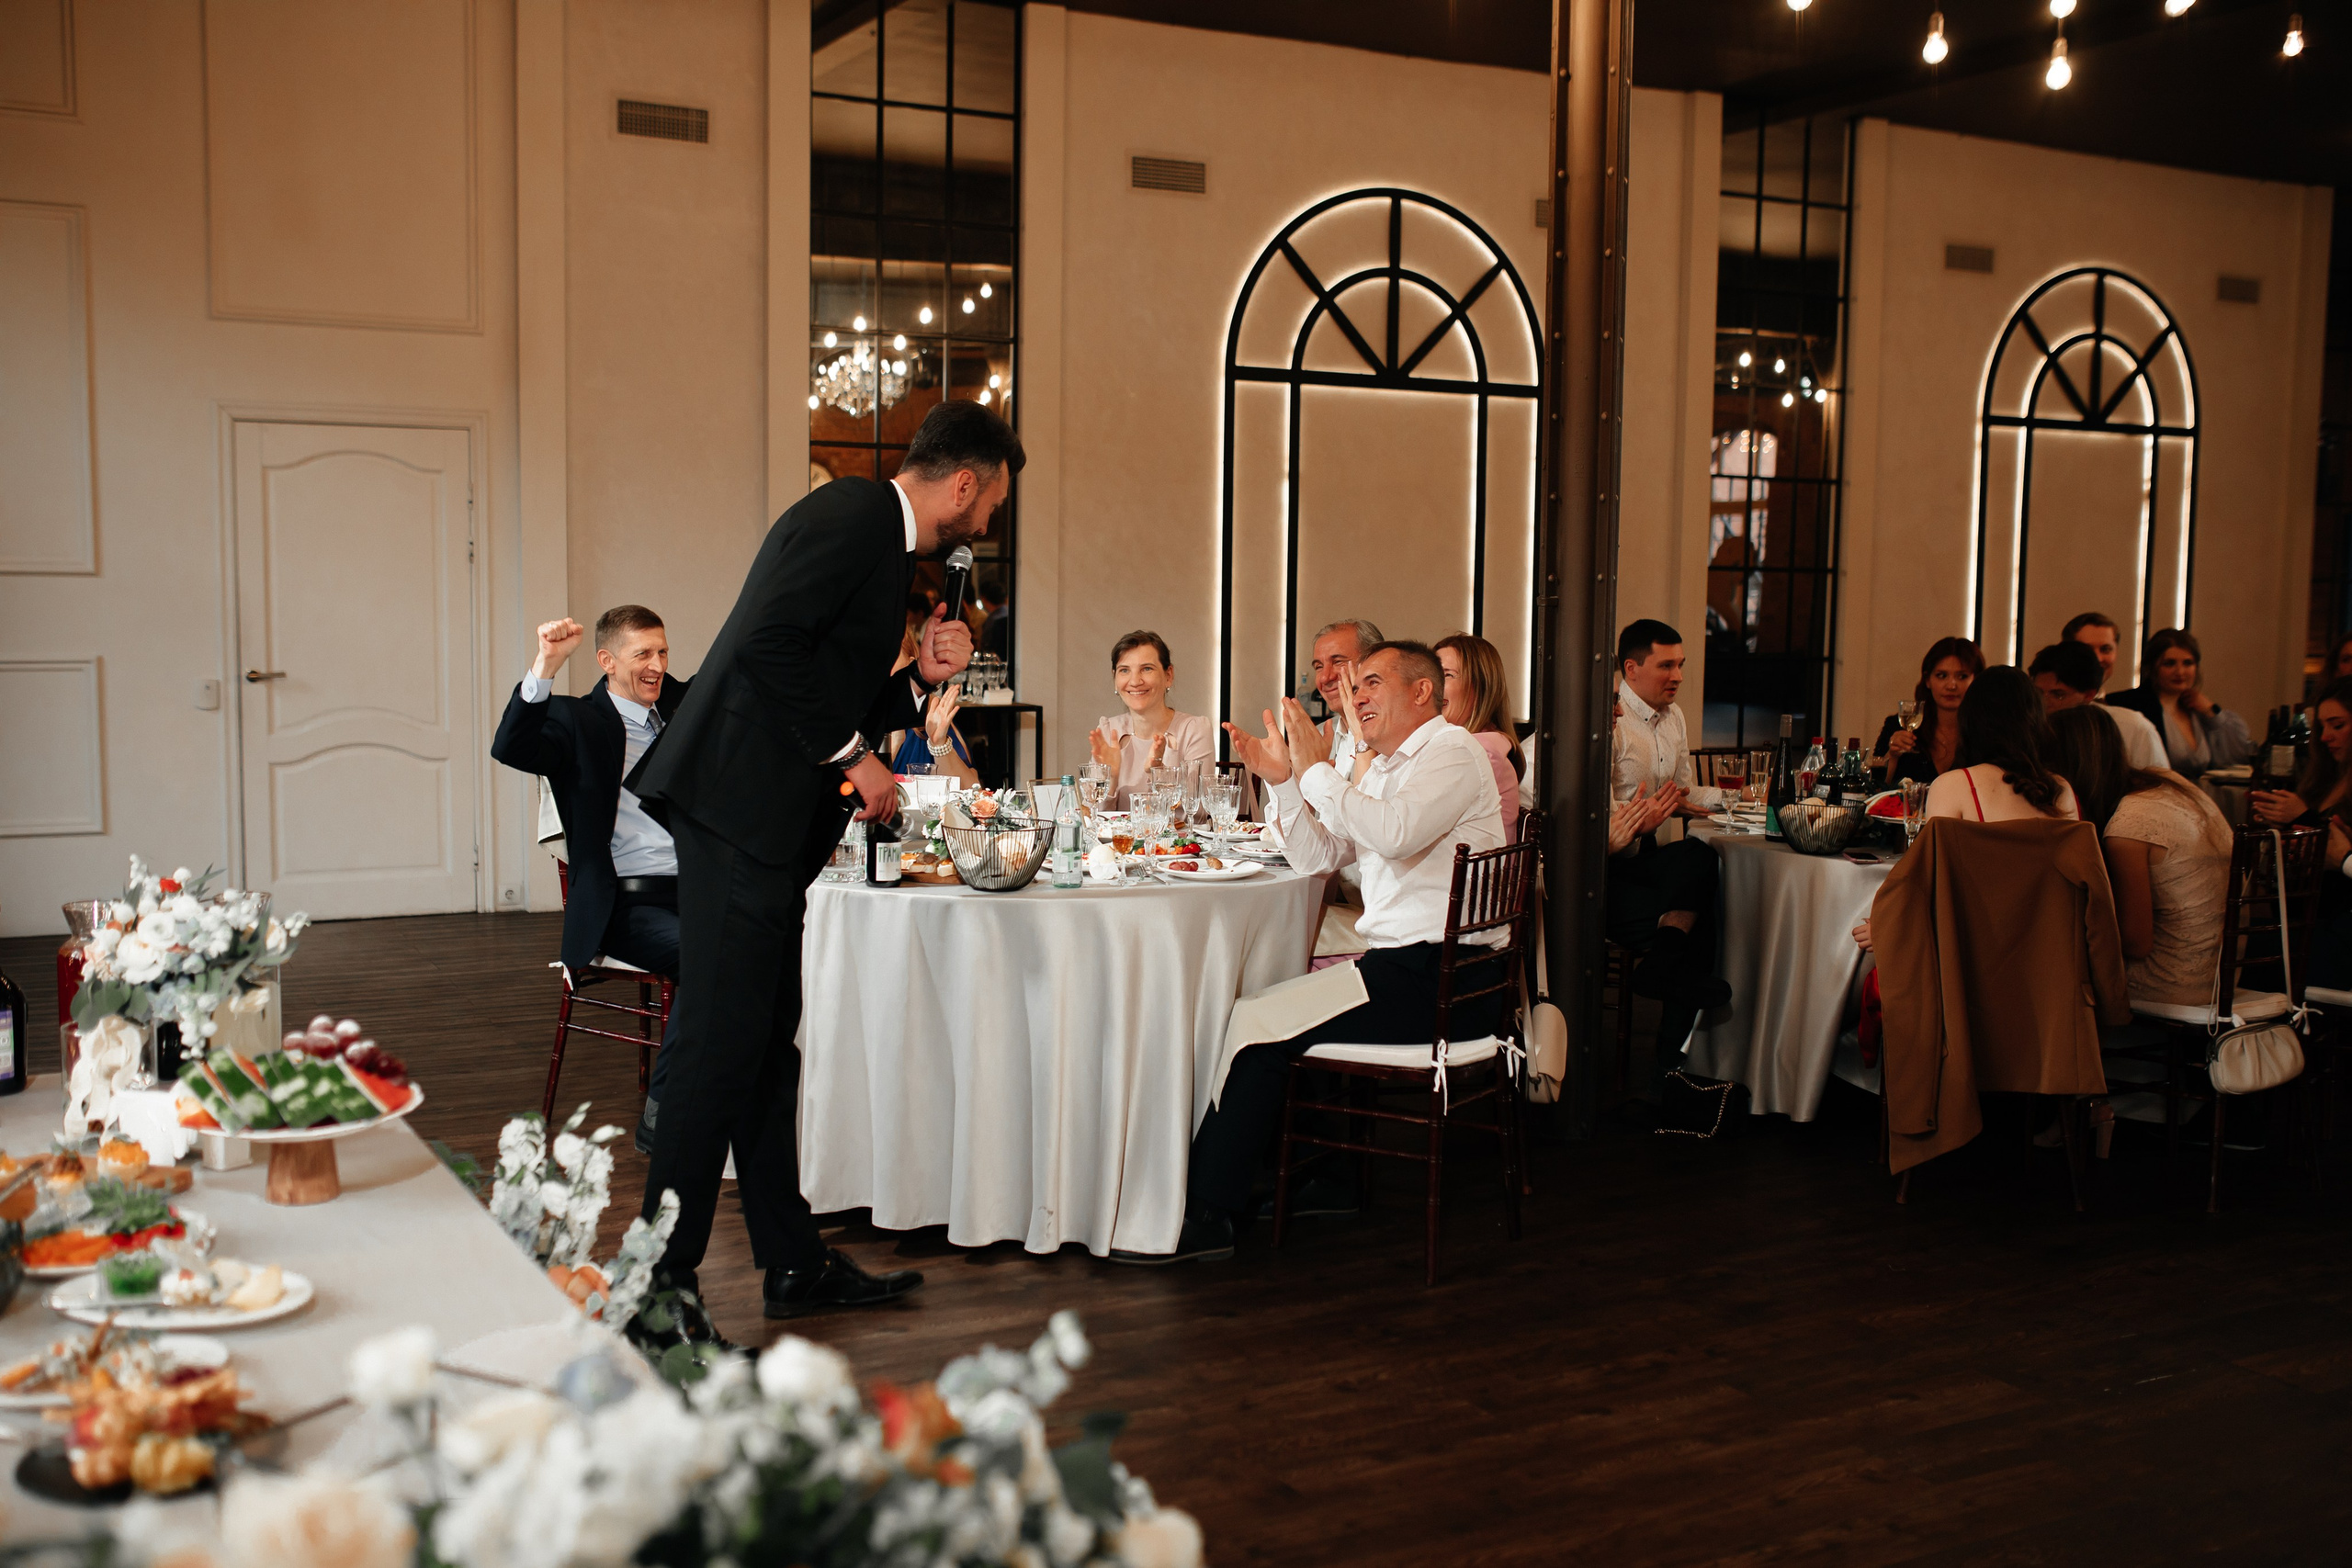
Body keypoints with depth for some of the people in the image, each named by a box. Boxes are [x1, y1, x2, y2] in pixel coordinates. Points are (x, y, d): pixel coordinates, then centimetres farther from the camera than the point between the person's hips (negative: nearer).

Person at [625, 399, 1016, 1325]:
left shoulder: (883, 545, 23)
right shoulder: (851, 515, -8)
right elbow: (767, 644, -21)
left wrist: (921, 677, 9)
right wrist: (851, 756, -15)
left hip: (772, 828, 10)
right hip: (737, 807, -10)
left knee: (769, 1048, 13)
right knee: (724, 1046, -8)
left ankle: (794, 1264, 20)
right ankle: (663, 1280, -1)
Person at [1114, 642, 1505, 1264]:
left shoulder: (1451, 751, -8)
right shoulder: (1383, 769, 22)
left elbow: (1393, 833, -25)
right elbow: (1317, 857, 17)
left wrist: (1317, 769, -15)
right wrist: (1283, 780, 5)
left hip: (1441, 981, -9)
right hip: (1403, 963, 9)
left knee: (1258, 1026, -15)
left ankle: (1204, 1217, -8)